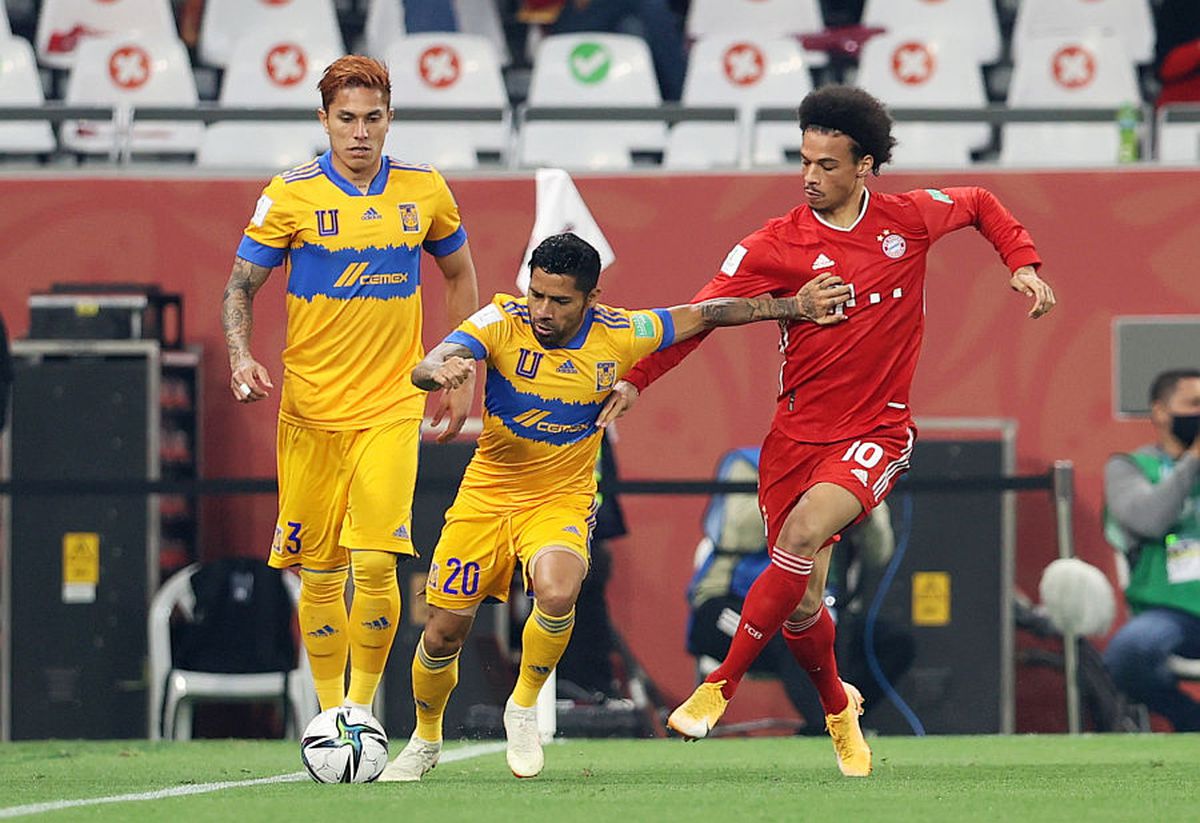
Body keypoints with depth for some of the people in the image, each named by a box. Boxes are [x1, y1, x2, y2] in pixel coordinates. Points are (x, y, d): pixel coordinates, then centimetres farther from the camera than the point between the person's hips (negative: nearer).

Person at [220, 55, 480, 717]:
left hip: (391, 407, 0)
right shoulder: (291, 195, -3)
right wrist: (241, 356, -16)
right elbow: (240, 288, 2)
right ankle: (330, 714, 17)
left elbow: (460, 276, 18)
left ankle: (363, 705, -2)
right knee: (320, 574, 3)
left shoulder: (425, 191, 2)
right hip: (310, 409, 0)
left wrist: (463, 376, 15)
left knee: (374, 561, -15)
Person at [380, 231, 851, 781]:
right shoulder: (502, 321, -16)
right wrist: (441, 371, -53)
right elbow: (424, 370, -29)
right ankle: (425, 742, 29)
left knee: (557, 593, -32)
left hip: (562, 500, -1)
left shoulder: (618, 336, -13)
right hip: (487, 492, 1)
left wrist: (795, 308, 6)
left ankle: (524, 707, -6)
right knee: (443, 633, -1)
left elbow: (706, 315, 1)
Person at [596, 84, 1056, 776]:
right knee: (800, 604, 3)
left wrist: (1023, 264, 8)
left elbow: (980, 204, 21)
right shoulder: (778, 245, -4)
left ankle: (721, 686, -21)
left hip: (876, 433, -2)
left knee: (804, 532, -29)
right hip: (798, 433, 2)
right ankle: (839, 707, 34)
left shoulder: (910, 218, 1)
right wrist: (637, 378, -14)